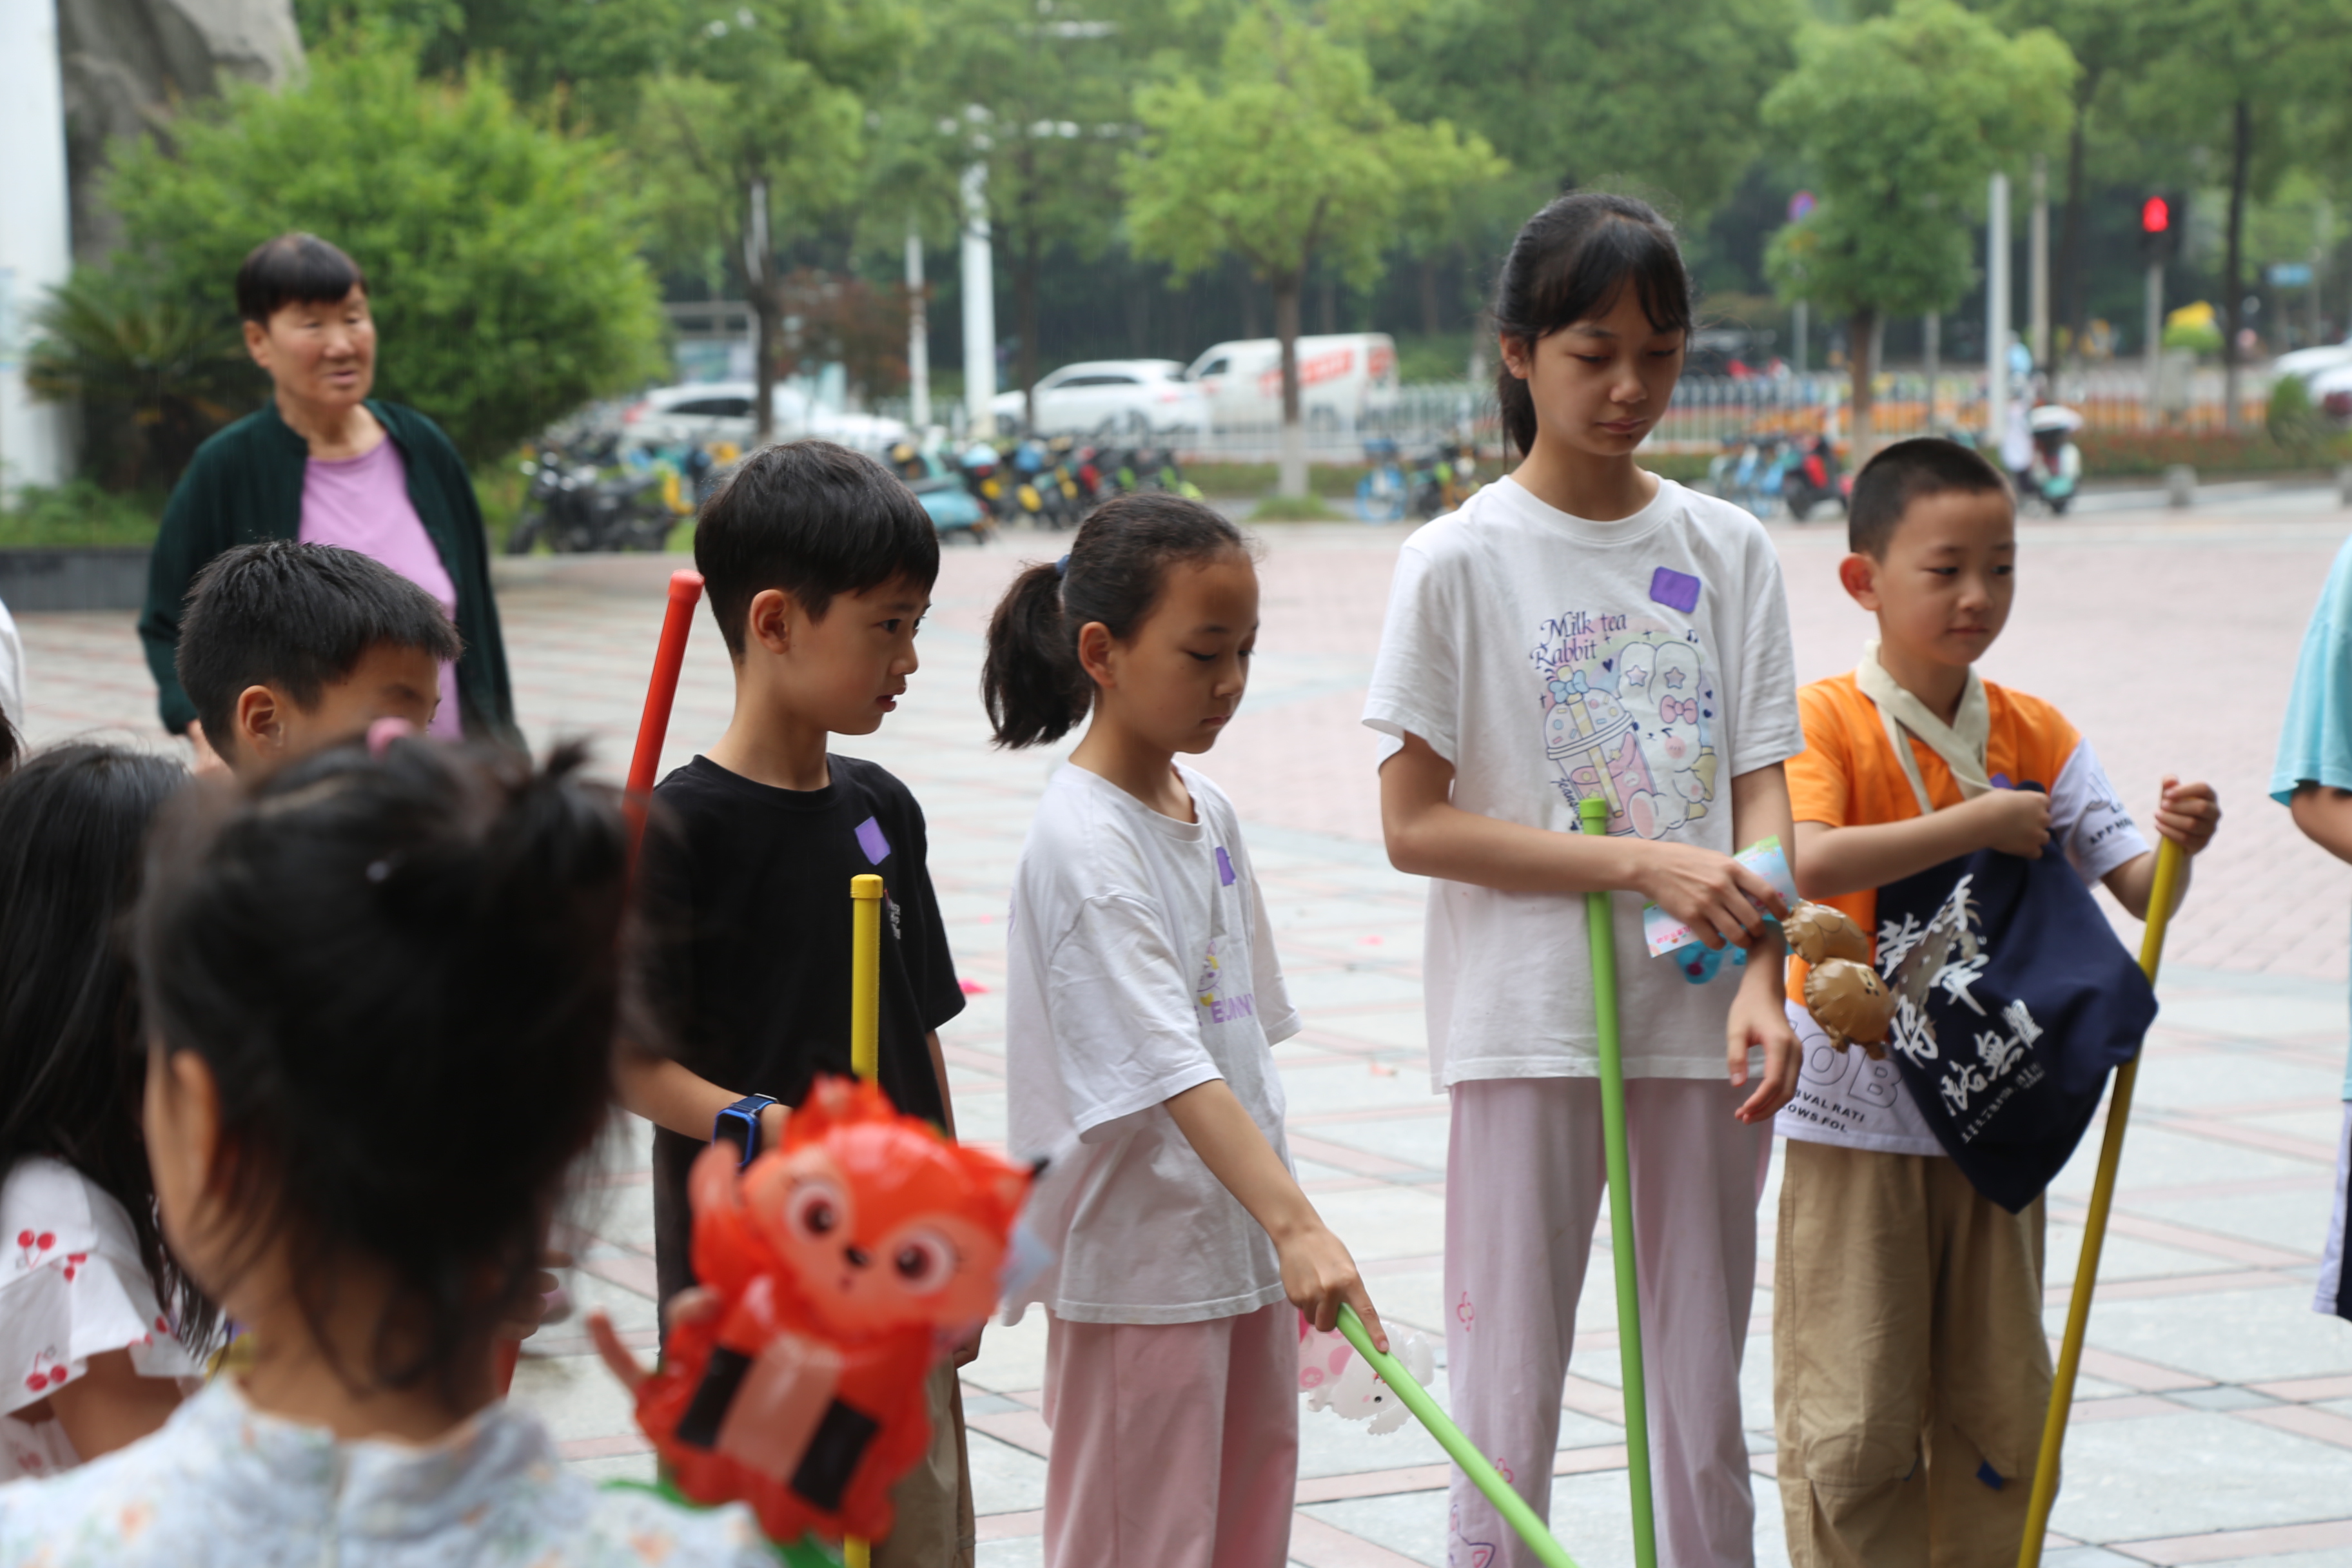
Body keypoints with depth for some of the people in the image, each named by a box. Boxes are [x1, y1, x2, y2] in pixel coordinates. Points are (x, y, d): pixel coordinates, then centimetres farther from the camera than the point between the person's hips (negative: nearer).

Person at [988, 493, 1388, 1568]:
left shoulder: (1208, 810, 9)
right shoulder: (1082, 844, -18)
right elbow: (1170, 1067, -28)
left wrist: (1279, 1229, 15)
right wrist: (1296, 1224, -37)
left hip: (1245, 1252, 8)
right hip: (1135, 1268, -8)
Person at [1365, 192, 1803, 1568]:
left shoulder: (1729, 550, 6)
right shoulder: (1462, 561, -5)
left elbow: (1761, 789, 2)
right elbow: (1415, 825, -8)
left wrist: (1760, 978, -15)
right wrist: (1644, 862, -16)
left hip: (1697, 1026, 3)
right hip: (1528, 1027, -3)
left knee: (1705, 1408, 10)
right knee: (1509, 1404, 1)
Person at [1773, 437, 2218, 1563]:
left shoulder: (2039, 737, 5)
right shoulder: (1825, 720, -10)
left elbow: (2135, 888, 0)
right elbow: (1805, 865, -28)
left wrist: (2176, 848, -23)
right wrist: (1978, 822, -24)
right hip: (1856, 1120, -5)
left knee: (1999, 1416, 11)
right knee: (1853, 1421, -1)